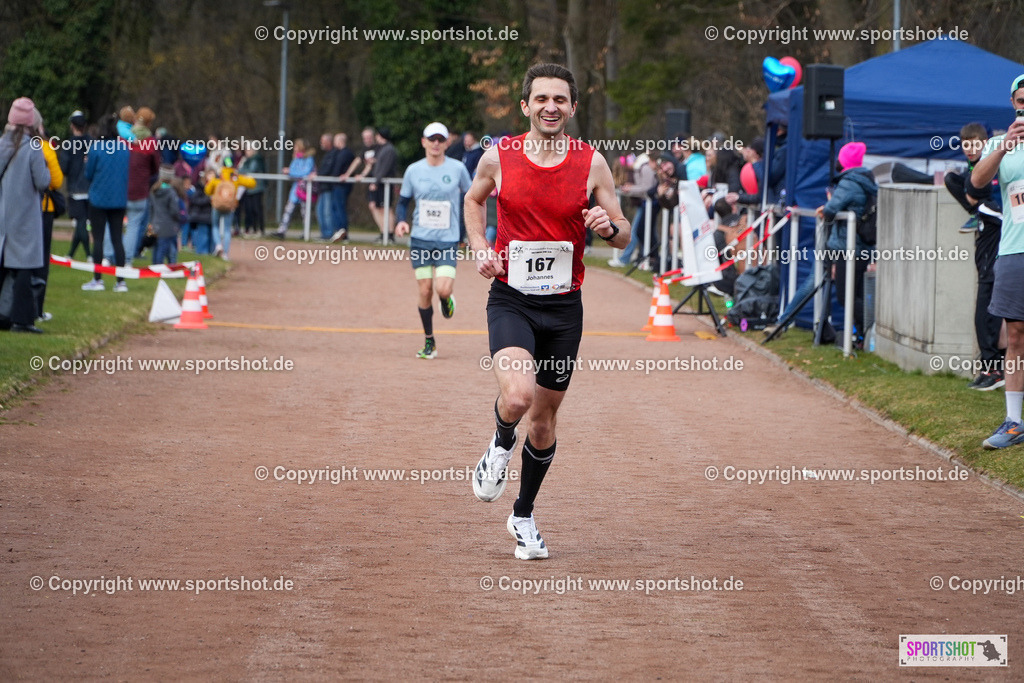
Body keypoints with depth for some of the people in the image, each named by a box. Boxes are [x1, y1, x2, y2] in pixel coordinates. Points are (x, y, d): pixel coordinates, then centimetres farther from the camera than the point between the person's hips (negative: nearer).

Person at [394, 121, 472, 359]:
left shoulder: (458, 169, -2)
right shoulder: (414, 170, 2)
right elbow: (404, 200, 12)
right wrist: (402, 221, -8)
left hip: (448, 240, -2)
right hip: (420, 239, 2)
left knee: (443, 288, -19)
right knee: (425, 291, 1)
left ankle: (447, 299, 20)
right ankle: (429, 343, 15)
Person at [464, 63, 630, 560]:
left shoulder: (591, 163, -4)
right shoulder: (499, 157, -4)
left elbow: (623, 236, 3)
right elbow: (474, 199, 17)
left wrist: (608, 228, -20)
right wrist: (480, 247, 1)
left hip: (564, 305, 2)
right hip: (510, 300, -2)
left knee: (544, 419, 10)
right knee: (517, 396, -27)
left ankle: (524, 515, 31)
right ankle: (501, 444, 9)